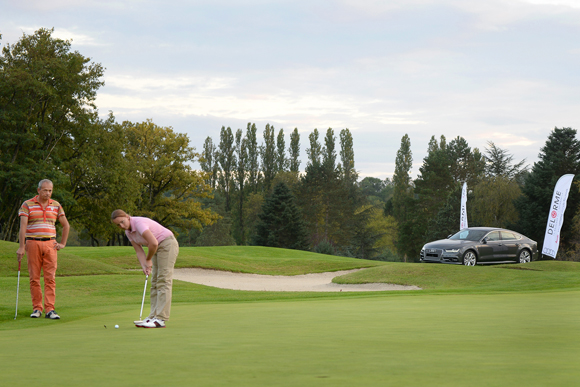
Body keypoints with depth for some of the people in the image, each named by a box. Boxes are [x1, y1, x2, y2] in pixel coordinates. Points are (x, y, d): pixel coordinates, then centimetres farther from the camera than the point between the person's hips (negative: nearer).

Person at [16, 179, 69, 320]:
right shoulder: (27, 205, 0)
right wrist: (21, 247, -14)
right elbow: (23, 226, -7)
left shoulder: (56, 205, 9)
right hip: (33, 243, -2)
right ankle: (37, 308, 9)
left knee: (50, 278, -5)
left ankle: (50, 309, -7)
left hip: (50, 244, 2)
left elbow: (66, 225, 16)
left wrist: (62, 244, 9)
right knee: (34, 278, 1)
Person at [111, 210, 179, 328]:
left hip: (167, 244, -10)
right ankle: (153, 317, 8)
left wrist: (148, 259, -14)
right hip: (158, 248, 10)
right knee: (155, 283, 7)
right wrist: (144, 266, -12)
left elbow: (153, 243, -31)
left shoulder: (139, 223, -25)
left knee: (163, 282, -13)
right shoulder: (128, 231, 5)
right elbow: (139, 251, 5)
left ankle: (160, 319, -17)